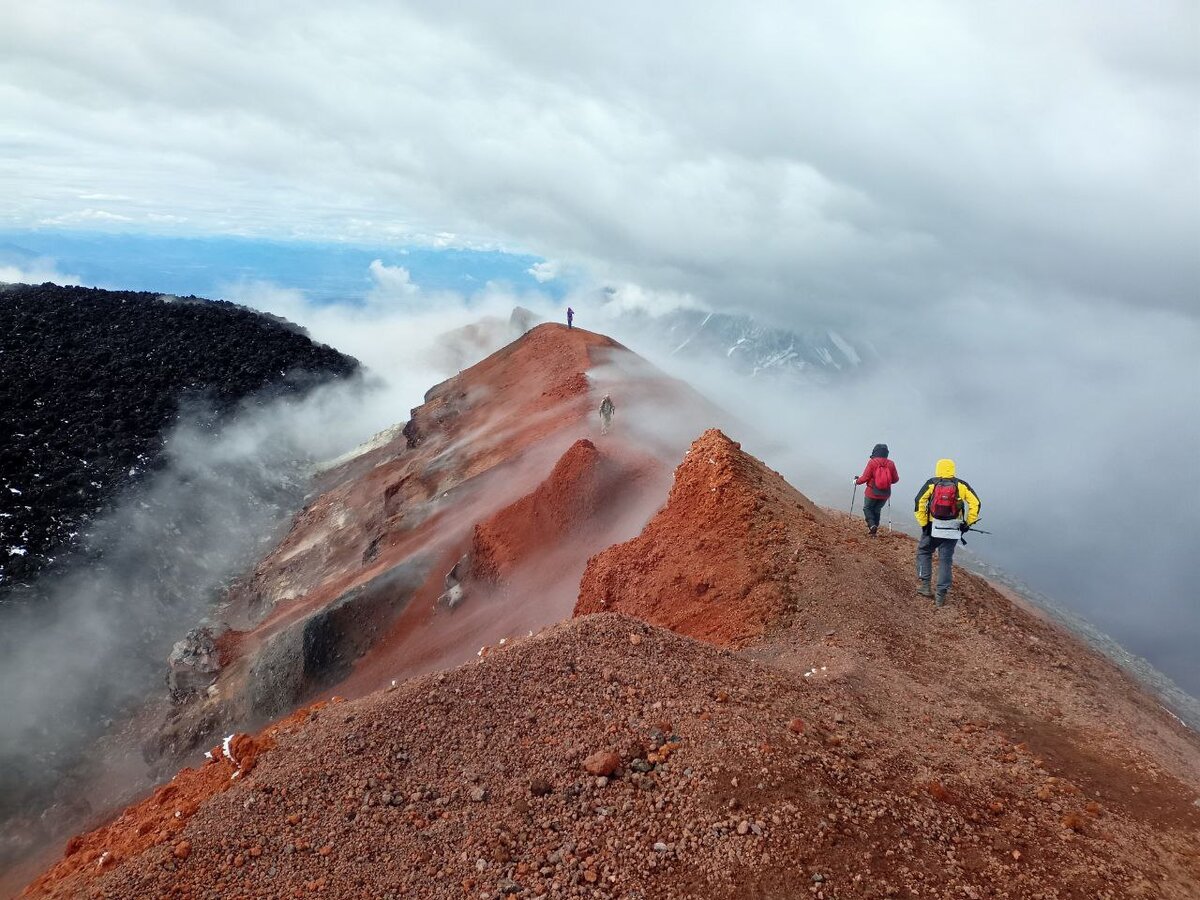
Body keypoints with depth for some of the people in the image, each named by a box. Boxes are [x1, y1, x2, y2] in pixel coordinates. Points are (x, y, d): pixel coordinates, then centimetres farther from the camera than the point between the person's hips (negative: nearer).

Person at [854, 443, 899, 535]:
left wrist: (857, 481, 7)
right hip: (885, 494, 4)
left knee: (867, 508, 16)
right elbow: (896, 479, 2)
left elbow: (865, 477, -13)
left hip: (872, 493, -4)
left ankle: (872, 525, -4)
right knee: (877, 510, 21)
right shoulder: (891, 464, -5)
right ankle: (875, 529, 22)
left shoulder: (872, 462, -15)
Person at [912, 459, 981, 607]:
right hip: (952, 531, 1)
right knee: (945, 561, 8)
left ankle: (924, 585, 11)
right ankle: (940, 596, 8)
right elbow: (975, 503, -3)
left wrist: (923, 524, -3)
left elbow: (919, 503, -9)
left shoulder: (931, 484, -1)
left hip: (932, 528, -1)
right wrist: (968, 523, 4)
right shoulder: (961, 485, 2)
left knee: (924, 552, 20)